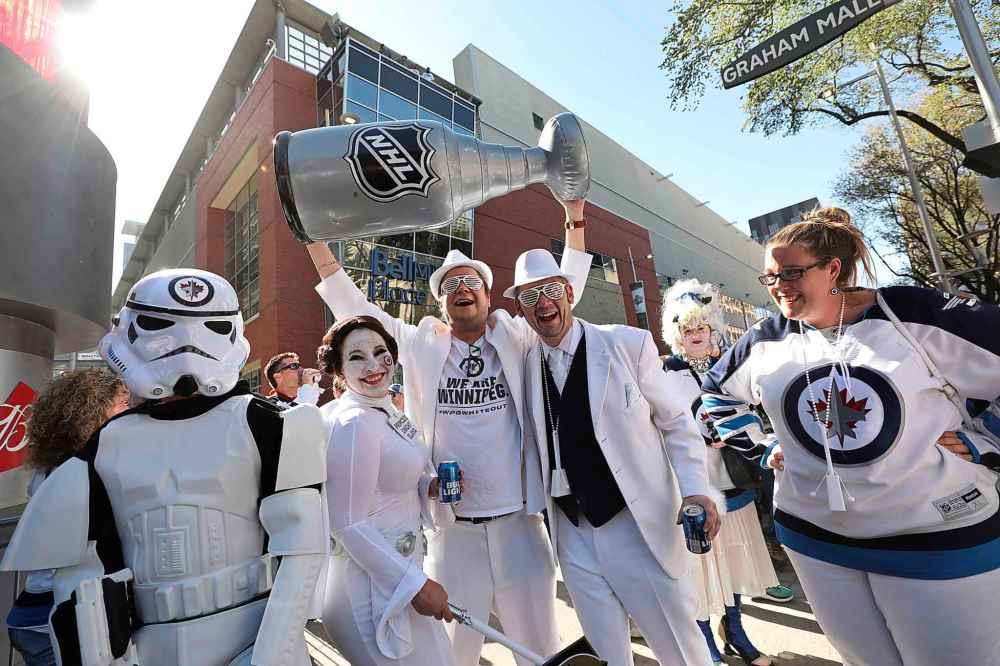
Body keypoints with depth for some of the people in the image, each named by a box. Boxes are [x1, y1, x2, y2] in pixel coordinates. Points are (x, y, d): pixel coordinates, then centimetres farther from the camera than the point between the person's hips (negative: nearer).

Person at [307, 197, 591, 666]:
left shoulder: (516, 339, 1)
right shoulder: (420, 345, 0)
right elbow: (353, 308, 3)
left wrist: (574, 221, 0)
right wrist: (315, 239, 1)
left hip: (518, 523, 1)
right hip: (452, 531, 0)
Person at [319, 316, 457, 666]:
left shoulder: (387, 410, 3)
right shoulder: (354, 423, -24)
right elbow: (349, 525, -23)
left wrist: (428, 487, -3)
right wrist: (417, 585, -19)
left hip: (400, 566, 9)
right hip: (374, 586, -9)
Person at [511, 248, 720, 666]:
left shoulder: (629, 343, -11)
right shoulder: (525, 365, -1)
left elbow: (677, 421, -3)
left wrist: (695, 489, -11)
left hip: (639, 527, -3)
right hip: (572, 536, 3)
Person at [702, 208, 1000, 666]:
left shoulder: (911, 315, -10)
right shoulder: (764, 343, -3)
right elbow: (715, 394, 11)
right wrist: (767, 446, 4)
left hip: (936, 533, -2)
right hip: (813, 534, 3)